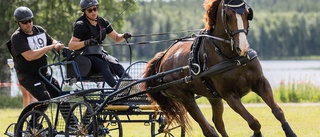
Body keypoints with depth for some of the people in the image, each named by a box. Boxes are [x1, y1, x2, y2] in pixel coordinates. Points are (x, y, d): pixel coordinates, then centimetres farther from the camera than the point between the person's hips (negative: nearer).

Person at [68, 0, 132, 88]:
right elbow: (71, 46, -16)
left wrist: (124, 36, -10)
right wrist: (86, 43, -32)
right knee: (103, 65, -33)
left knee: (115, 64, -24)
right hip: (85, 56, -5)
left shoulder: (102, 22, 8)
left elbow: (116, 38, 12)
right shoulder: (80, 25, -10)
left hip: (99, 54, 5)